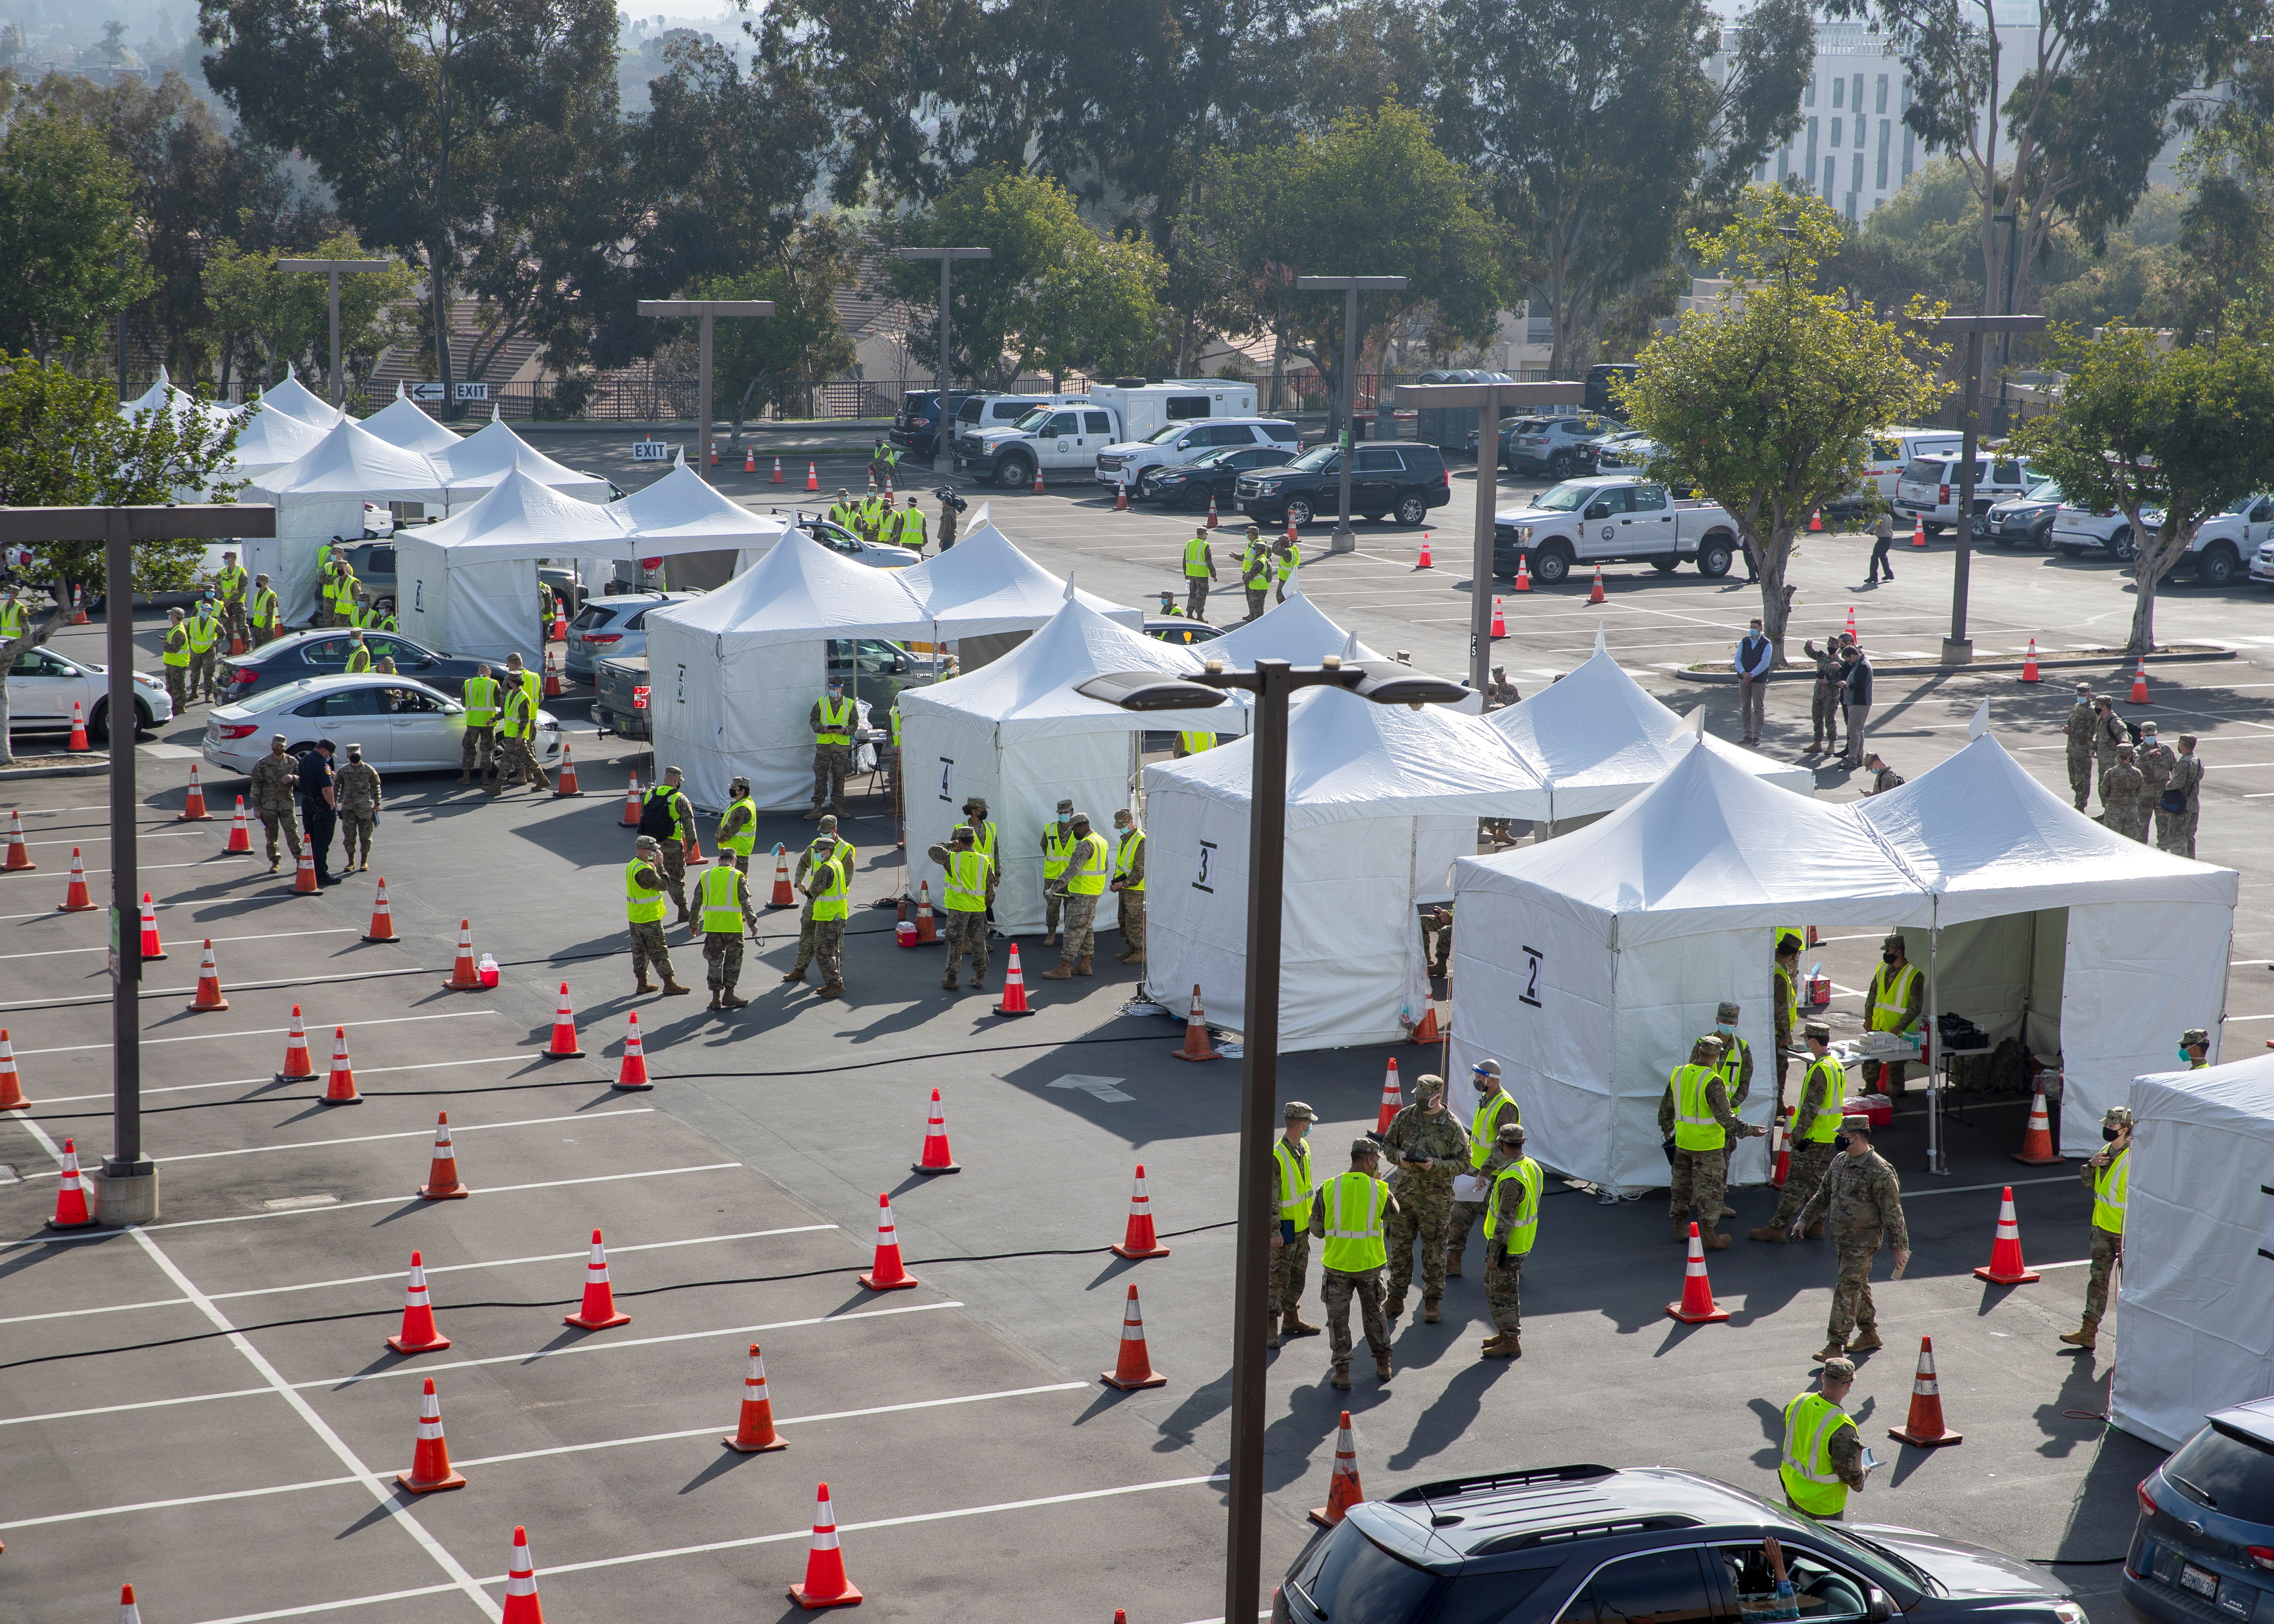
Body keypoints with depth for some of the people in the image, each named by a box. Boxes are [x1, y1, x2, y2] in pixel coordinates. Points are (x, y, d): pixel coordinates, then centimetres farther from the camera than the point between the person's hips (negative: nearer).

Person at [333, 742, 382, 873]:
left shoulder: (369, 770, -1)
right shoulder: (343, 771, 2)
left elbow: (376, 787, 7)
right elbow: (336, 787, 11)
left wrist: (377, 803, 4)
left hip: (365, 808, -1)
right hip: (348, 808, 1)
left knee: (365, 836, 3)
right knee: (349, 836, 3)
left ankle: (364, 862, 14)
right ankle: (351, 862, 13)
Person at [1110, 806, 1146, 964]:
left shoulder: (1142, 841, -15)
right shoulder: (1124, 839, 15)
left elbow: (1141, 869, -20)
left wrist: (1125, 883, -22)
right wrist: (1116, 882, 11)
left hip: (1136, 890, -9)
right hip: (1124, 888, 9)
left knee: (1135, 921, -8)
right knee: (1124, 920, 14)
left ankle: (1141, 953, -2)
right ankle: (1131, 949, 23)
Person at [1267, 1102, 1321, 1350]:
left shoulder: (1304, 1150, 6)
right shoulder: (1277, 1156, -22)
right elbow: (1271, 1198, -20)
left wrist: (1311, 1217, 21)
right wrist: (1275, 1231, -21)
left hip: (1302, 1226, 9)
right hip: (1285, 1227, -9)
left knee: (1298, 1274, 17)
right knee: (1278, 1278, -4)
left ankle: (1292, 1320, 29)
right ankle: (1271, 1327, 0)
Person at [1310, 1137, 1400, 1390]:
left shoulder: (1328, 1188, -8)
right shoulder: (1380, 1190, -8)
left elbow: (1316, 1228, -1)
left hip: (1336, 1263, -1)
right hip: (1370, 1264, 1)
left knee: (1338, 1319, 9)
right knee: (1374, 1314, 20)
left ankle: (1342, 1373, 6)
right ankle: (1383, 1365, 30)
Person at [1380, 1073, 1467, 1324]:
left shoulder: (1451, 1126, -8)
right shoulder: (1405, 1117, 2)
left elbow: (1463, 1162, -5)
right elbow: (1387, 1144, 13)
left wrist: (1436, 1165, -20)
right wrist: (1399, 1156, -9)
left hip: (1435, 1199, -3)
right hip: (1403, 1193, 3)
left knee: (1434, 1253, 5)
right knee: (1399, 1248, 10)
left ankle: (1432, 1303, 16)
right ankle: (1396, 1299, 22)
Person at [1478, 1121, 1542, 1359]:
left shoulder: (1511, 1180, -28)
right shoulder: (1532, 1166, 2)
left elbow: (1505, 1221, -26)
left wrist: (1495, 1254, -22)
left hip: (1508, 1245, -10)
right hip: (1523, 1243, 10)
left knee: (1501, 1293, 2)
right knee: (1500, 1288, 23)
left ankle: (1511, 1342, 9)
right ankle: (1507, 1333, 33)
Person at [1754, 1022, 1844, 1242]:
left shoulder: (1820, 1070, -21)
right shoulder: (1837, 1065, 10)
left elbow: (1810, 1108, -23)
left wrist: (1797, 1135, -16)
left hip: (1813, 1138, -9)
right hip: (1829, 1136, 9)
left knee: (1796, 1183, -5)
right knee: (1817, 1181, 17)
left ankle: (1777, 1228, -3)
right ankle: (1815, 1224, 22)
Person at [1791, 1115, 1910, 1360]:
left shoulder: (1879, 1172, -19)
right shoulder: (1840, 1161, 6)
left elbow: (1893, 1213, -16)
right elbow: (1823, 1195, 19)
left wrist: (1900, 1247, -15)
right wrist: (1803, 1219, 17)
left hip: (1863, 1242, -8)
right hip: (1843, 1237, 8)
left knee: (1847, 1289, -11)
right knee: (1859, 1286, 18)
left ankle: (1836, 1346, -11)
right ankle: (1870, 1334, 31)